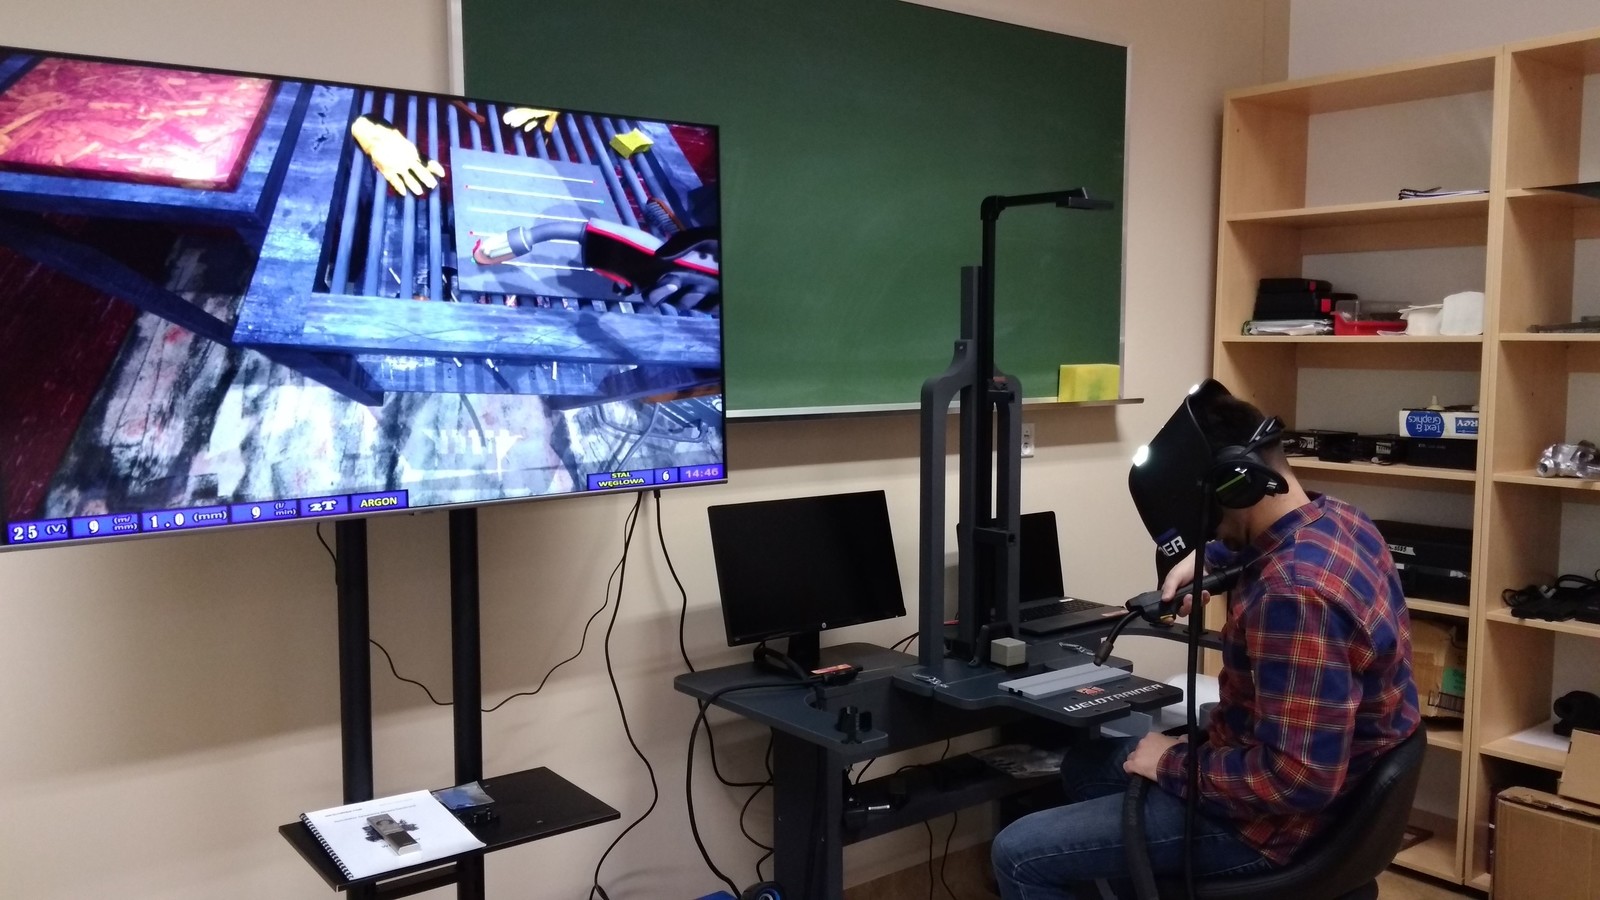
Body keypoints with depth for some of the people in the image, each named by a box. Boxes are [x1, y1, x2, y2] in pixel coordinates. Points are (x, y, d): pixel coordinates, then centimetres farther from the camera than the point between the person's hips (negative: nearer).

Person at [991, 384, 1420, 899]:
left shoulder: (1295, 594, -34)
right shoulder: (1336, 518, -2)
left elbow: (1302, 780, -35)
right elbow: (1247, 540, 25)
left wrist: (1174, 765, -22)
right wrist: (1204, 559, 7)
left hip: (1274, 818, -10)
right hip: (1263, 757, 10)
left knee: (1019, 854, -11)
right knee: (1086, 763, 26)